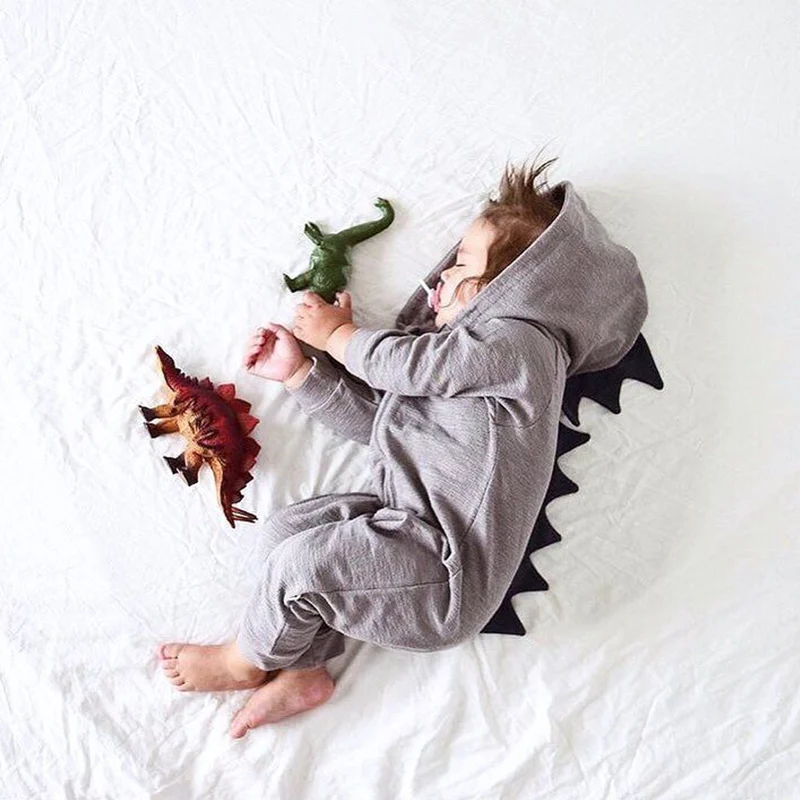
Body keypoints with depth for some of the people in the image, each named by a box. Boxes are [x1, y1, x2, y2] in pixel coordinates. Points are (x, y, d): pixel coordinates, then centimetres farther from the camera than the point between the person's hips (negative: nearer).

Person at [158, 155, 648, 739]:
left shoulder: (519, 344, -13)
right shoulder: (454, 347, 18)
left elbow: (402, 365, -12)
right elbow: (373, 415, 15)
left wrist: (336, 333, 7)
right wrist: (298, 370, 7)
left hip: (449, 573, -10)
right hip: (411, 526, 10)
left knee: (301, 562, -20)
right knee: (287, 527, 6)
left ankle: (250, 661, 11)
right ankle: (302, 670, 5)